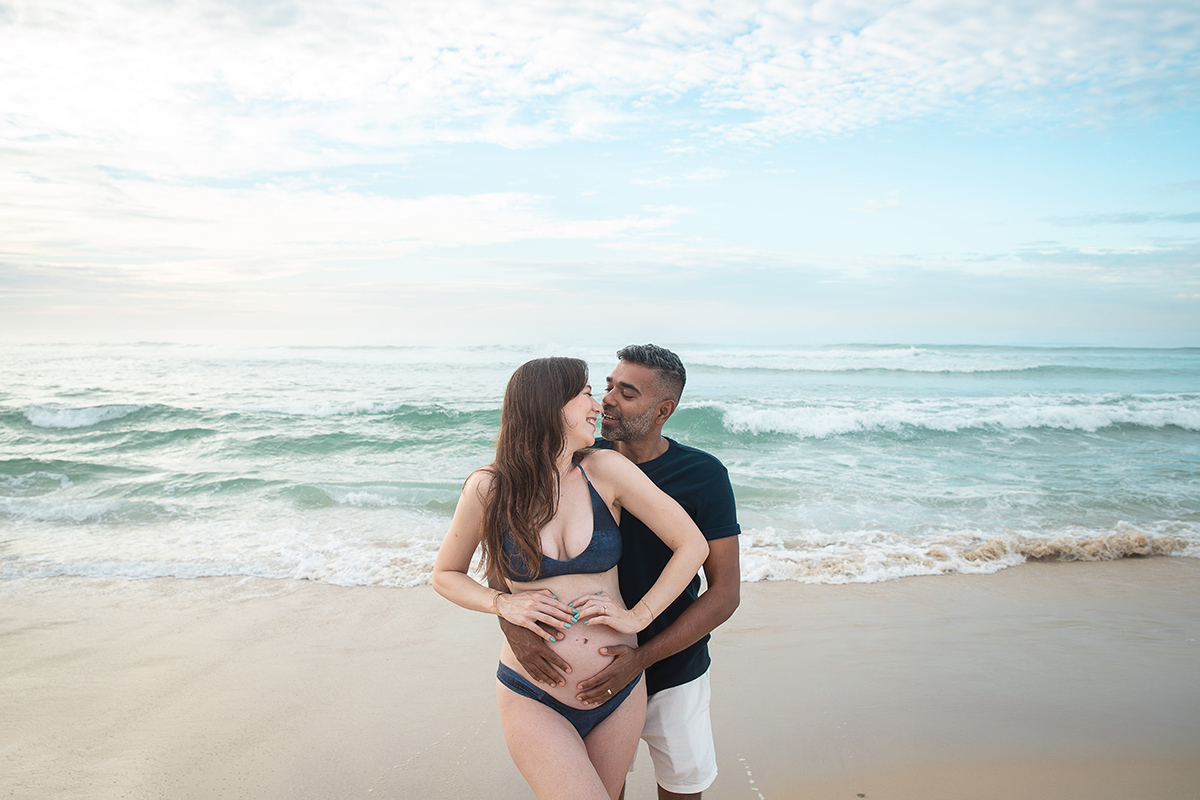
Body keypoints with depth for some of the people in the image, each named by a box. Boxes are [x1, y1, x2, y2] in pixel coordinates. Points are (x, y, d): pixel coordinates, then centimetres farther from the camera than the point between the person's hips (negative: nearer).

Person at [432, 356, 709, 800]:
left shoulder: (605, 470, -6)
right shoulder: (489, 489, -8)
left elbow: (692, 545, -3)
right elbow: (446, 575, 5)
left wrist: (638, 615, -9)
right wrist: (503, 604, -12)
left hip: (620, 694, 3)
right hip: (534, 700, -2)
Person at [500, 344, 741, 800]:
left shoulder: (704, 476, -14)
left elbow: (725, 593, -14)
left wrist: (642, 658, -23)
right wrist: (512, 623, -26)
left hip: (671, 671, -1)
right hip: (591, 668, 1)